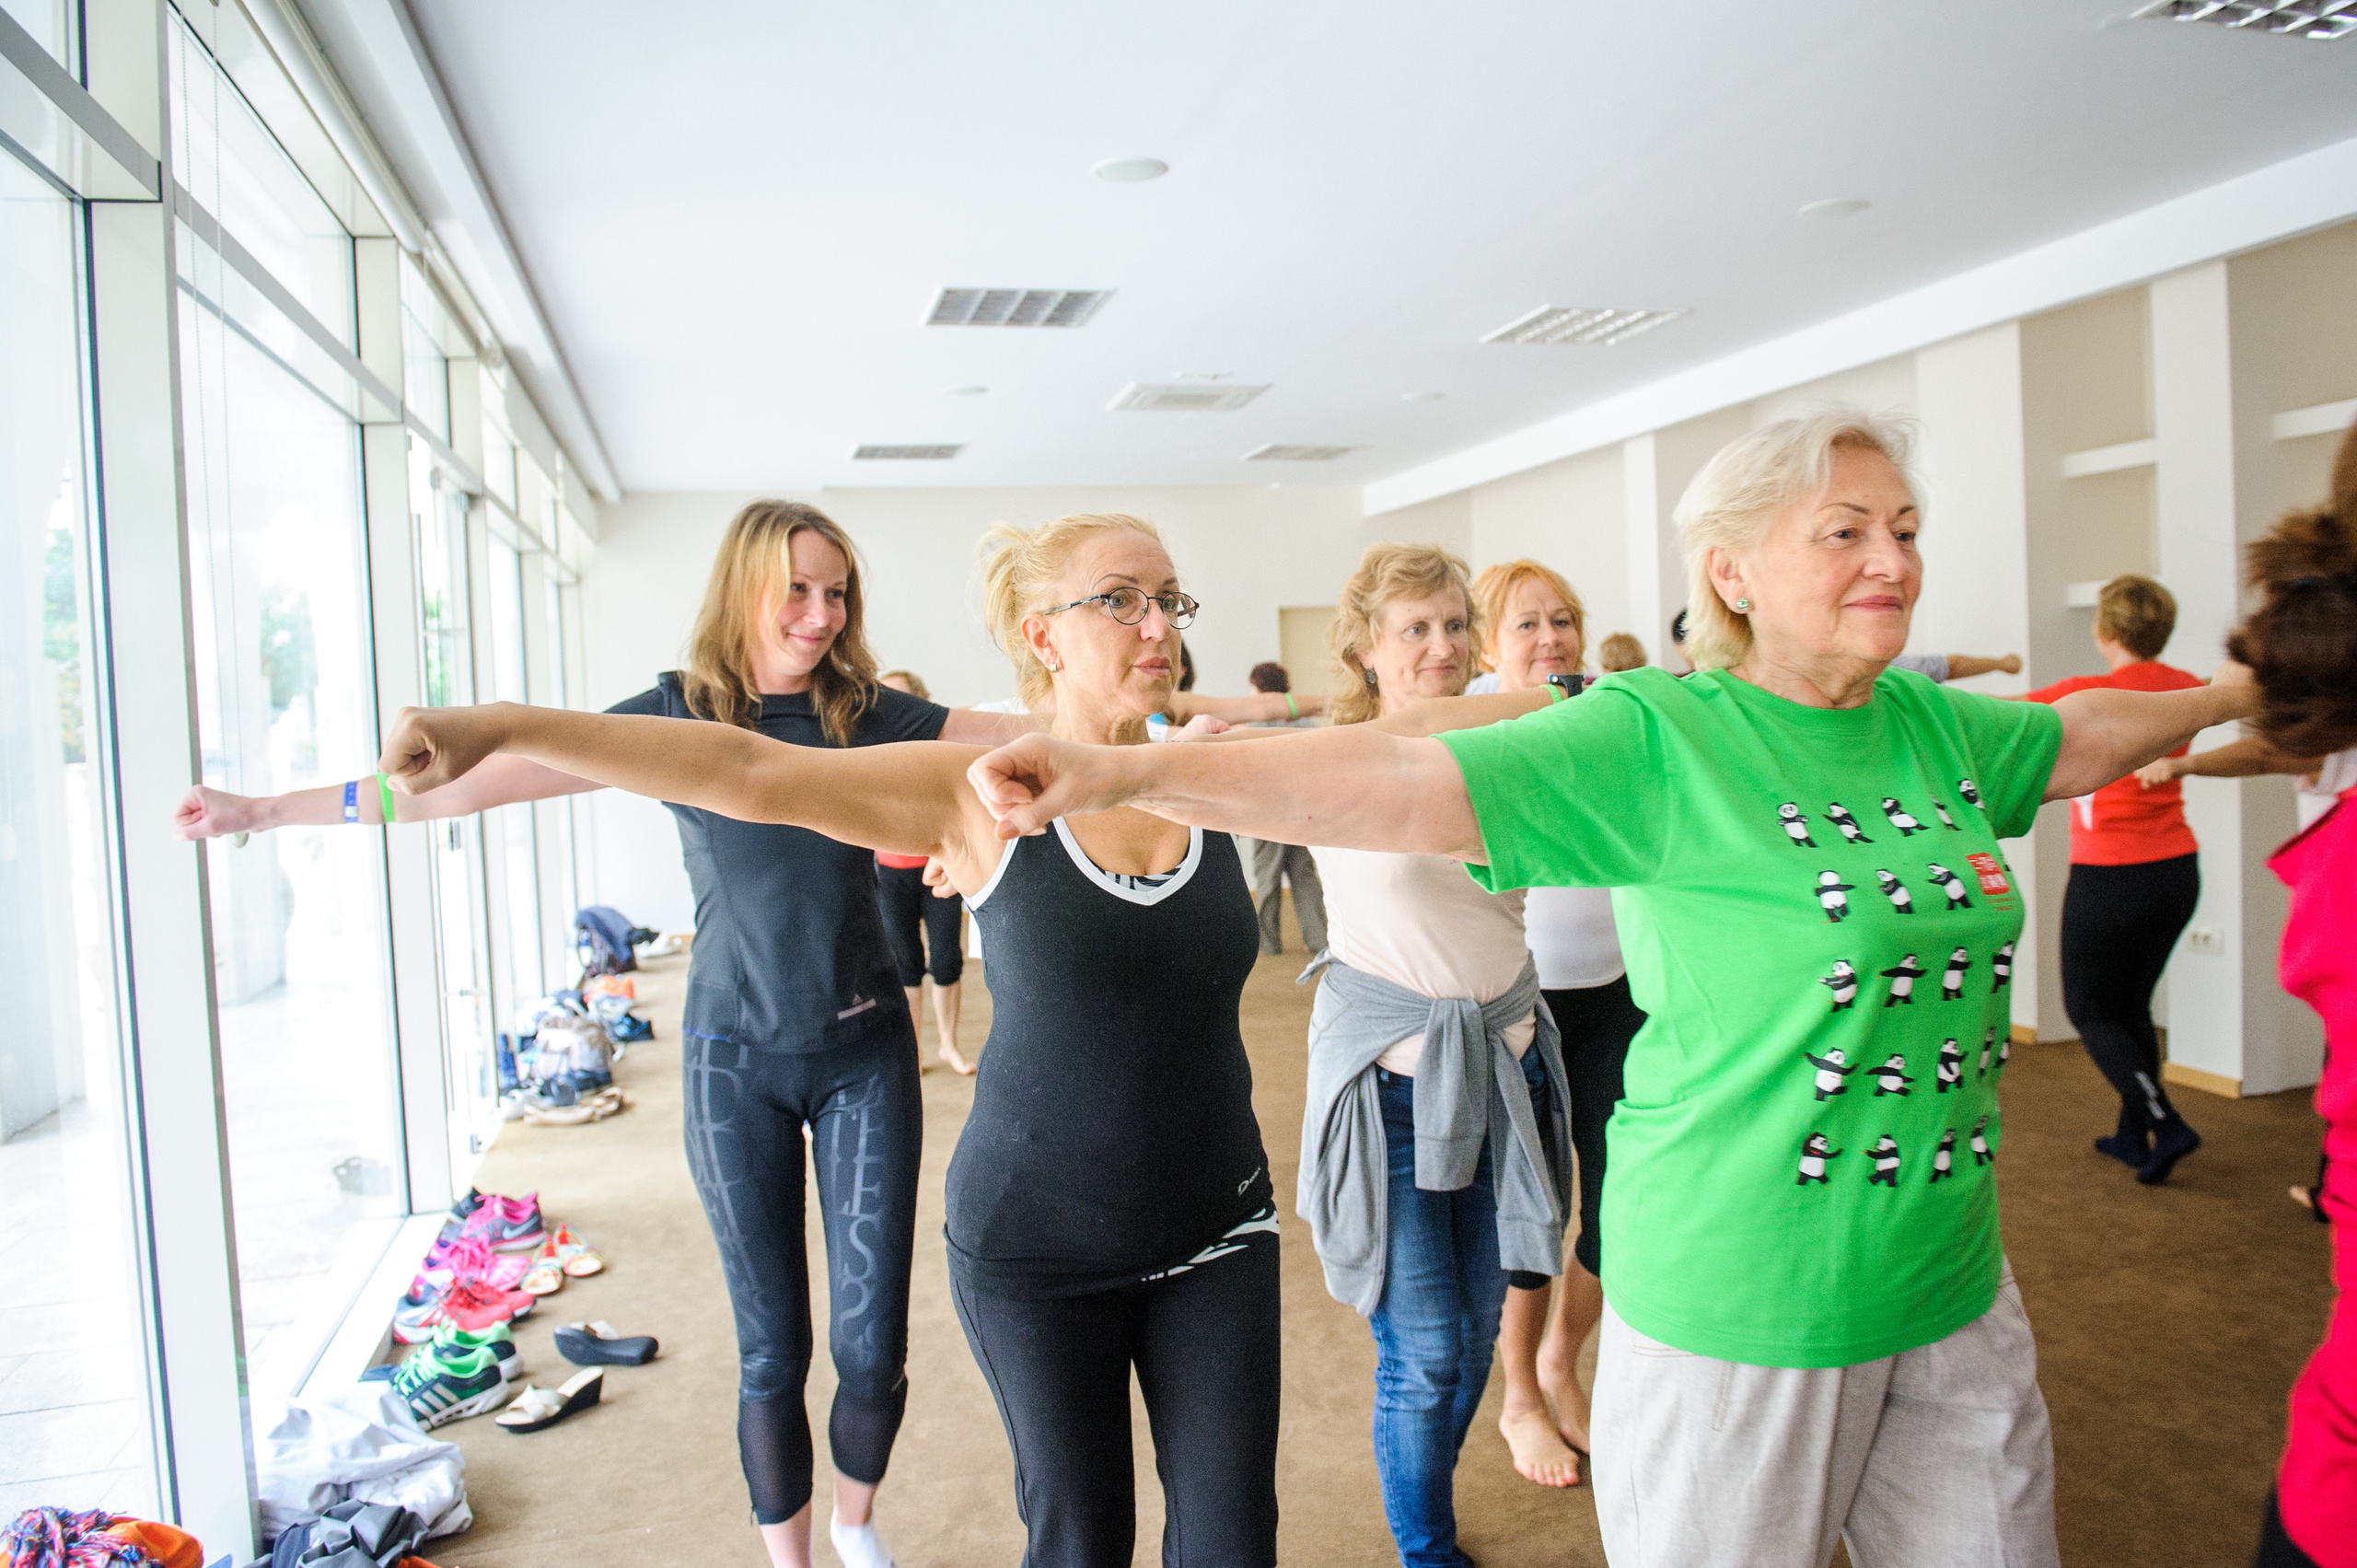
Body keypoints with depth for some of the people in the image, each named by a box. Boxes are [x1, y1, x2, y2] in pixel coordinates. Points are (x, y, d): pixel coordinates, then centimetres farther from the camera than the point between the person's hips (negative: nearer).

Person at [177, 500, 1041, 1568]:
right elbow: (481, 777, -3)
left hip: (865, 1052, 1)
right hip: (736, 1059, -1)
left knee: (874, 1341, 4)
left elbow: (1034, 734, -3)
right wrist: (264, 812, -2)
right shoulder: (675, 715, -3)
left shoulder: (867, 715, -1)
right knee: (772, 1348, 5)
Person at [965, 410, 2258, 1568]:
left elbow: (2089, 733, 26)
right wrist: (1125, 773, -35)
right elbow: (1391, 786, -26)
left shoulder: (1932, 724, 5)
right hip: (1738, 1313, -6)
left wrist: (2234, 689, 39)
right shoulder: (1655, 739, -16)